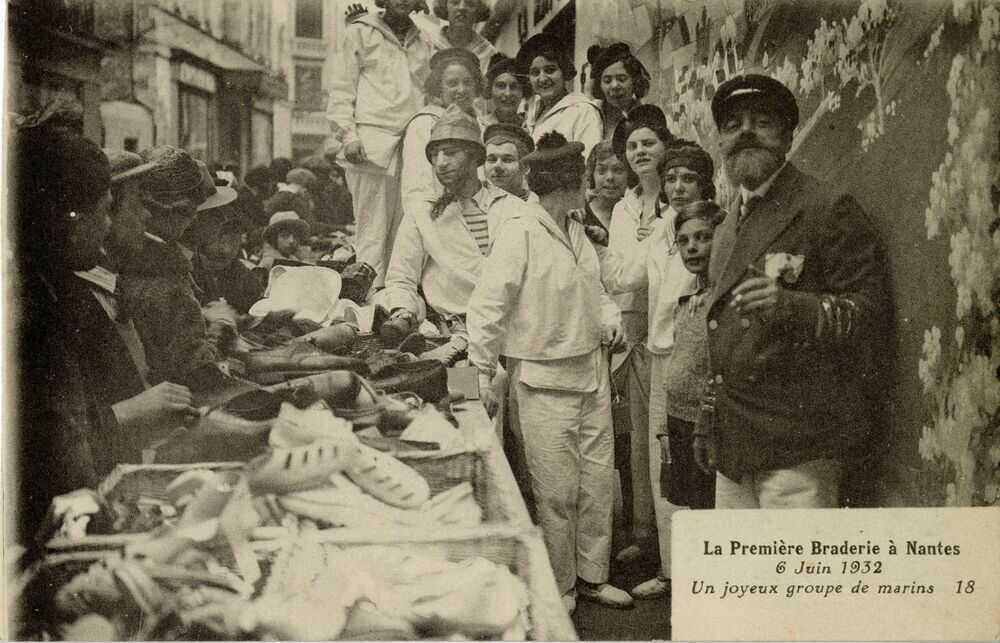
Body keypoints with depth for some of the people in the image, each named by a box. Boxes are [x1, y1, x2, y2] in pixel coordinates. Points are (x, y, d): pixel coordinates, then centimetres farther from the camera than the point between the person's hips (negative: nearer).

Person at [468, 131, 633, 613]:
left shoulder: (575, 230, 10)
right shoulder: (518, 233, -15)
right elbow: (486, 306, -15)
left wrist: (610, 316, 5)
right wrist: (484, 374, -15)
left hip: (592, 372, 8)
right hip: (545, 382, -7)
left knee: (597, 482, 13)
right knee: (557, 492, 1)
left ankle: (592, 576, 28)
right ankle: (560, 586, 20)